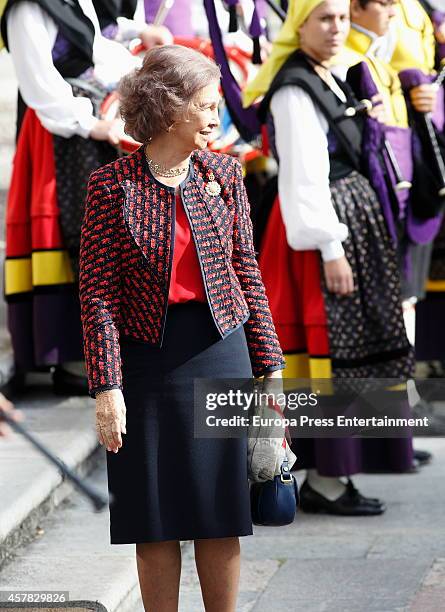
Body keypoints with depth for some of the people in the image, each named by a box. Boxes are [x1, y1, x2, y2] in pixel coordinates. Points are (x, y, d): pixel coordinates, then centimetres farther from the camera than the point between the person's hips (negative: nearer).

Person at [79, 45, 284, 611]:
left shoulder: (224, 174, 4)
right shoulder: (112, 185, -7)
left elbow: (247, 274, 8)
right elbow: (97, 293, -8)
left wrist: (270, 366, 5)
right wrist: (106, 388, -13)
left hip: (221, 352, 3)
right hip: (147, 358, -3)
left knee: (220, 514, 7)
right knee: (156, 521, 4)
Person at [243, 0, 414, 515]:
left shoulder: (325, 80, 15)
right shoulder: (293, 90, -15)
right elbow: (304, 175, -19)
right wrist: (331, 249, -22)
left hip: (352, 219, 10)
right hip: (325, 226, -10)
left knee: (345, 350, 10)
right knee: (336, 352, -8)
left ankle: (324, 472, 15)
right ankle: (325, 481, -5)